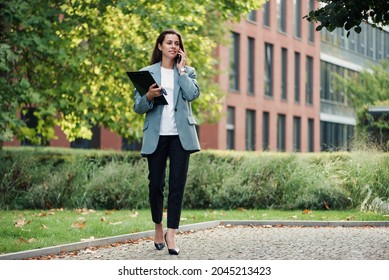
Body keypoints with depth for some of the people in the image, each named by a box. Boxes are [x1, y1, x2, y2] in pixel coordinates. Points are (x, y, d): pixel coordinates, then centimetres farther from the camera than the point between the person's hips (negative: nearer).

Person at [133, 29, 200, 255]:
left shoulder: (188, 72, 12)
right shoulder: (147, 72, 8)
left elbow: (193, 94, -8)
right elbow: (138, 107, 3)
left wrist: (181, 69, -3)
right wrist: (149, 96, -17)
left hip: (181, 135, 1)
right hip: (156, 135, 0)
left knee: (177, 185, -6)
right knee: (156, 185, 1)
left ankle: (171, 235, -6)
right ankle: (158, 226, 23)